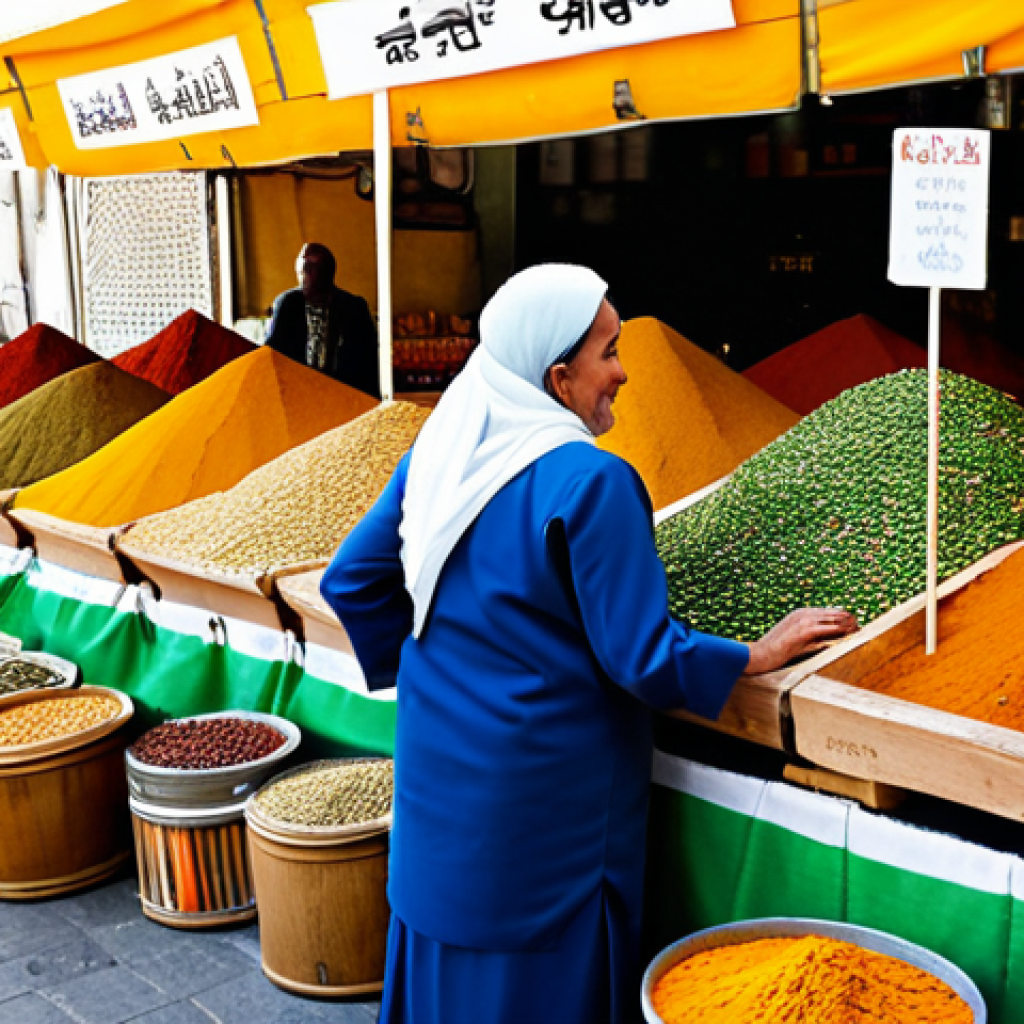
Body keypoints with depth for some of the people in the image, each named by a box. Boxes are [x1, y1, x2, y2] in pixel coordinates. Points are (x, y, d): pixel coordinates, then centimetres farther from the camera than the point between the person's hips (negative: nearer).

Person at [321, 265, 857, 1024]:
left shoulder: (438, 454, 0)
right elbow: (642, 657, -19)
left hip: (437, 775, 7)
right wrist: (758, 656, -6)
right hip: (543, 788, -7)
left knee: (447, 951, 21)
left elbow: (352, 580, 7)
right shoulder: (589, 483, -22)